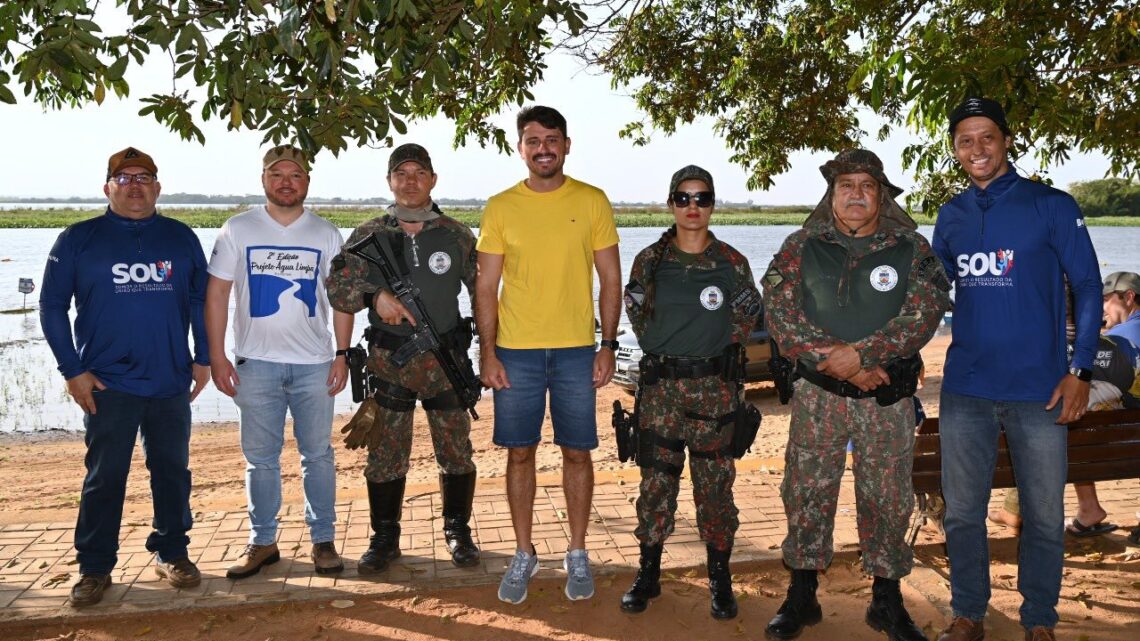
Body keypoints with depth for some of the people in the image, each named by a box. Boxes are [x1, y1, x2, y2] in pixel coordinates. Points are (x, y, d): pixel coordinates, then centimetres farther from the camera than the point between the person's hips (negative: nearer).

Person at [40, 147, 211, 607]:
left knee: (173, 470, 10)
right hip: (107, 384, -2)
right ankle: (94, 567, 16)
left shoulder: (181, 238, 7)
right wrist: (73, 370, -5)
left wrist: (203, 358, 5)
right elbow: (52, 306, 1)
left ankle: (172, 553, 25)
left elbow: (200, 300, 11)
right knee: (104, 476, 3)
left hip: (171, 381, 2)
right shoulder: (78, 240, 1)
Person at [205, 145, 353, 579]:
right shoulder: (238, 230, 3)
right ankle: (262, 542, 19)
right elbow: (217, 294, 2)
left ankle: (323, 540, 16)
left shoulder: (326, 234, 5)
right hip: (255, 362, 0)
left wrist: (342, 354, -1)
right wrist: (217, 356, -4)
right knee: (260, 458, 7)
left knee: (317, 454, 6)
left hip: (314, 364, 0)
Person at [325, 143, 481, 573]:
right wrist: (375, 296, -21)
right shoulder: (368, 237, 3)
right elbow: (337, 289, -2)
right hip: (388, 362, 0)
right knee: (385, 456, 6)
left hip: (445, 360, 0)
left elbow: (483, 291, 9)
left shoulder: (456, 236, 3)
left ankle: (458, 532, 25)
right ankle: (384, 539, 22)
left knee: (456, 453, 6)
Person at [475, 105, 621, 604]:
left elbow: (611, 279, 4)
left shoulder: (592, 202, 1)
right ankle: (523, 554, 22)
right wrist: (487, 351, -4)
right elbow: (485, 286, 4)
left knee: (577, 452, 6)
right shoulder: (500, 207, 2)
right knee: (520, 453, 7)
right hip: (515, 351, 1)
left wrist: (608, 347, -3)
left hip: (576, 351, 0)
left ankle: (577, 554, 22)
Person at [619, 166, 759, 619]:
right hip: (659, 384, 1)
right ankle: (648, 574, 19)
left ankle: (720, 579, 18)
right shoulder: (649, 261, 1)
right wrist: (663, 350, 10)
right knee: (656, 477, 6)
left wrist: (717, 352, 8)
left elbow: (746, 316, 12)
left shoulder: (732, 263, -1)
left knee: (714, 481, 5)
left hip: (713, 386, -1)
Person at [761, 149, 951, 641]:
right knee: (806, 491, 6)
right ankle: (801, 596, 22)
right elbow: (780, 313, -8)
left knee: (888, 498, 7)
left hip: (889, 398, 0)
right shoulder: (800, 248, 2)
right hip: (817, 395, 0)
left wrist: (860, 353, -21)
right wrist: (841, 364, -16)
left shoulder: (912, 250, 1)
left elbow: (923, 314, -11)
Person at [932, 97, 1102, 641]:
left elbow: (1087, 287, -3)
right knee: (962, 512, 10)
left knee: (1044, 516, 8)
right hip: (965, 391, 3)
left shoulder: (1051, 206, -4)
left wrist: (1080, 370, -10)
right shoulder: (951, 215, 8)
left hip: (1039, 389, -3)